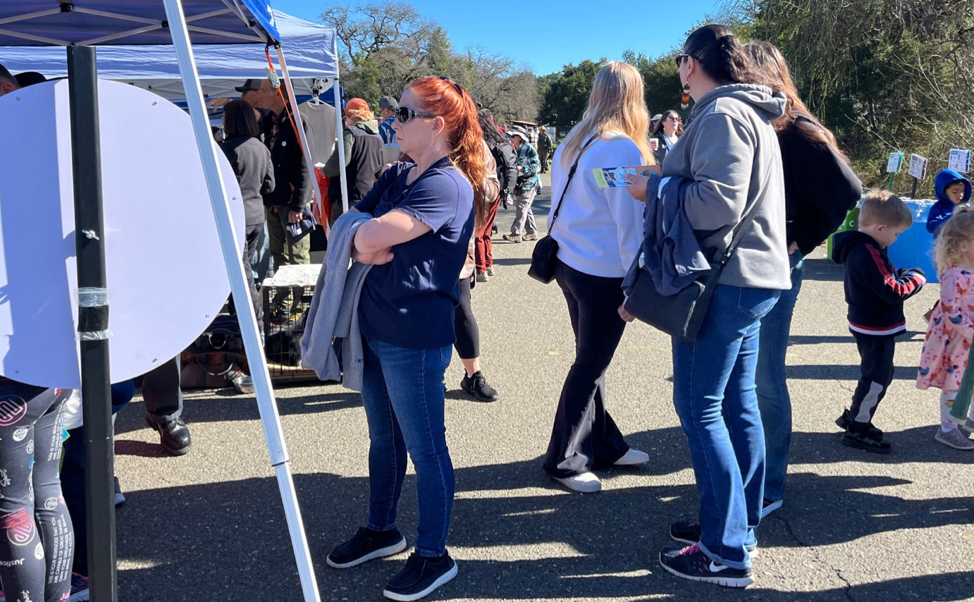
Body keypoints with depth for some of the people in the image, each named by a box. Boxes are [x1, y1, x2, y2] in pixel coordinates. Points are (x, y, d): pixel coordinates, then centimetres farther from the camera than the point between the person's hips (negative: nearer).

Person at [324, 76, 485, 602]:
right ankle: (380, 530, 39)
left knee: (425, 449, 4)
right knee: (383, 437, 21)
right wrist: (360, 246, -12)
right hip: (374, 330, 9)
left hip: (415, 338, -9)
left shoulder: (447, 185, -18)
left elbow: (372, 236, -27)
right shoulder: (395, 176, 11)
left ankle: (433, 556, 20)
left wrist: (360, 238, -5)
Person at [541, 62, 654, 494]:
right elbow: (630, 223, -16)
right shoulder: (625, 150, -16)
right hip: (603, 274, -8)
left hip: (568, 262, 8)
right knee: (589, 366, 4)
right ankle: (563, 461, 15)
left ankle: (605, 445, 31)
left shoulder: (572, 144, 7)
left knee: (591, 358, 17)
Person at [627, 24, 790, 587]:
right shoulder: (753, 115, 19)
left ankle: (727, 553, 1)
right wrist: (671, 177, 19)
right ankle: (741, 524, 26)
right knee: (737, 402, 15)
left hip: (726, 281, -10)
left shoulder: (721, 114, -13)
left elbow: (718, 203, -23)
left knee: (700, 408, -5)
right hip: (753, 275, 10)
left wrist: (655, 187, -11)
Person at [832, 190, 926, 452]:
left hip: (868, 325, 10)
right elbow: (893, 291, -26)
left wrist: (902, 274, 0)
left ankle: (854, 417, 33)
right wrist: (915, 277, -10)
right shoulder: (869, 254, -26)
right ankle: (857, 430, 10)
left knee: (877, 375, 22)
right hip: (876, 329, -10)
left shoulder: (858, 248, 6)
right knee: (877, 378, 1)